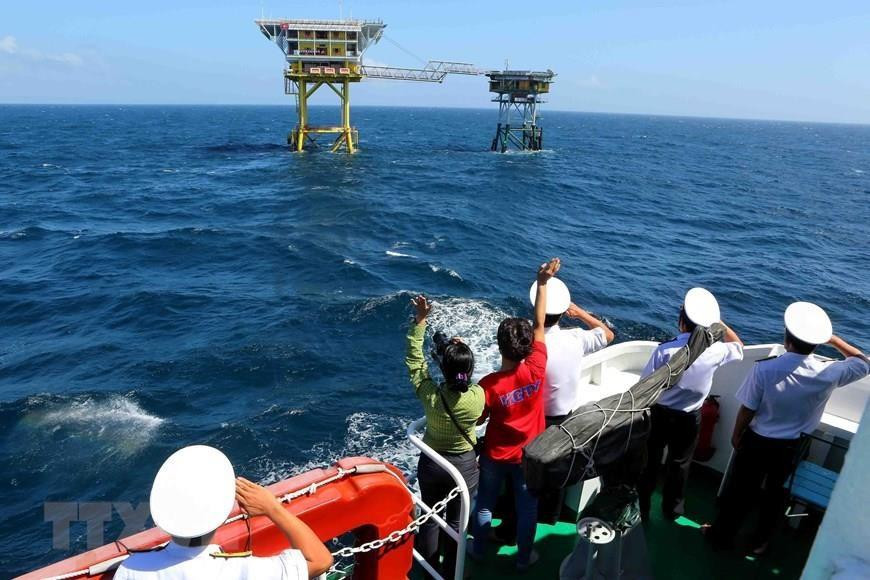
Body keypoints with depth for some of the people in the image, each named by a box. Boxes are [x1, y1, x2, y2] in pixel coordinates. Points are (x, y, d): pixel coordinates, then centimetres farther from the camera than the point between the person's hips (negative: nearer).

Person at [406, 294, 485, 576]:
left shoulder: (430, 395, -28)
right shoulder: (478, 396, -26)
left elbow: (414, 360, -16)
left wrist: (419, 321, -14)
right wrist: (463, 354, -4)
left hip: (431, 463, 0)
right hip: (465, 464, 0)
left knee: (429, 519, 23)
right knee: (456, 522, 20)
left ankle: (429, 571, 44)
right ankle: (451, 572, 39)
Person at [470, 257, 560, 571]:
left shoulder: (488, 385, -30)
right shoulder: (536, 370, -26)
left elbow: (479, 419, -13)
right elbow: (539, 325, -20)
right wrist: (543, 282, -17)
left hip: (495, 455, -1)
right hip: (528, 455, 1)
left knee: (485, 504, 23)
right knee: (527, 508, 22)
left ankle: (478, 551, 43)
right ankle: (524, 558, 41)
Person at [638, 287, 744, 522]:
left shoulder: (665, 350, -25)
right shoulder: (715, 351, -18)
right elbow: (738, 346, 6)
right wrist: (717, 322, 1)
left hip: (659, 413, -1)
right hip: (689, 418, 2)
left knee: (650, 462, 15)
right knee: (680, 464, 21)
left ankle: (641, 509, 29)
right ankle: (672, 509, 38)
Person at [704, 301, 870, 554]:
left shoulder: (765, 368, -28)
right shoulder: (828, 374, -21)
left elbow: (747, 410, -17)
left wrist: (736, 436, 0)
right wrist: (833, 338, 4)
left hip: (756, 441, -2)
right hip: (791, 446, 2)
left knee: (739, 489, 17)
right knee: (776, 494, 23)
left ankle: (721, 534, 35)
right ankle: (760, 542, 41)